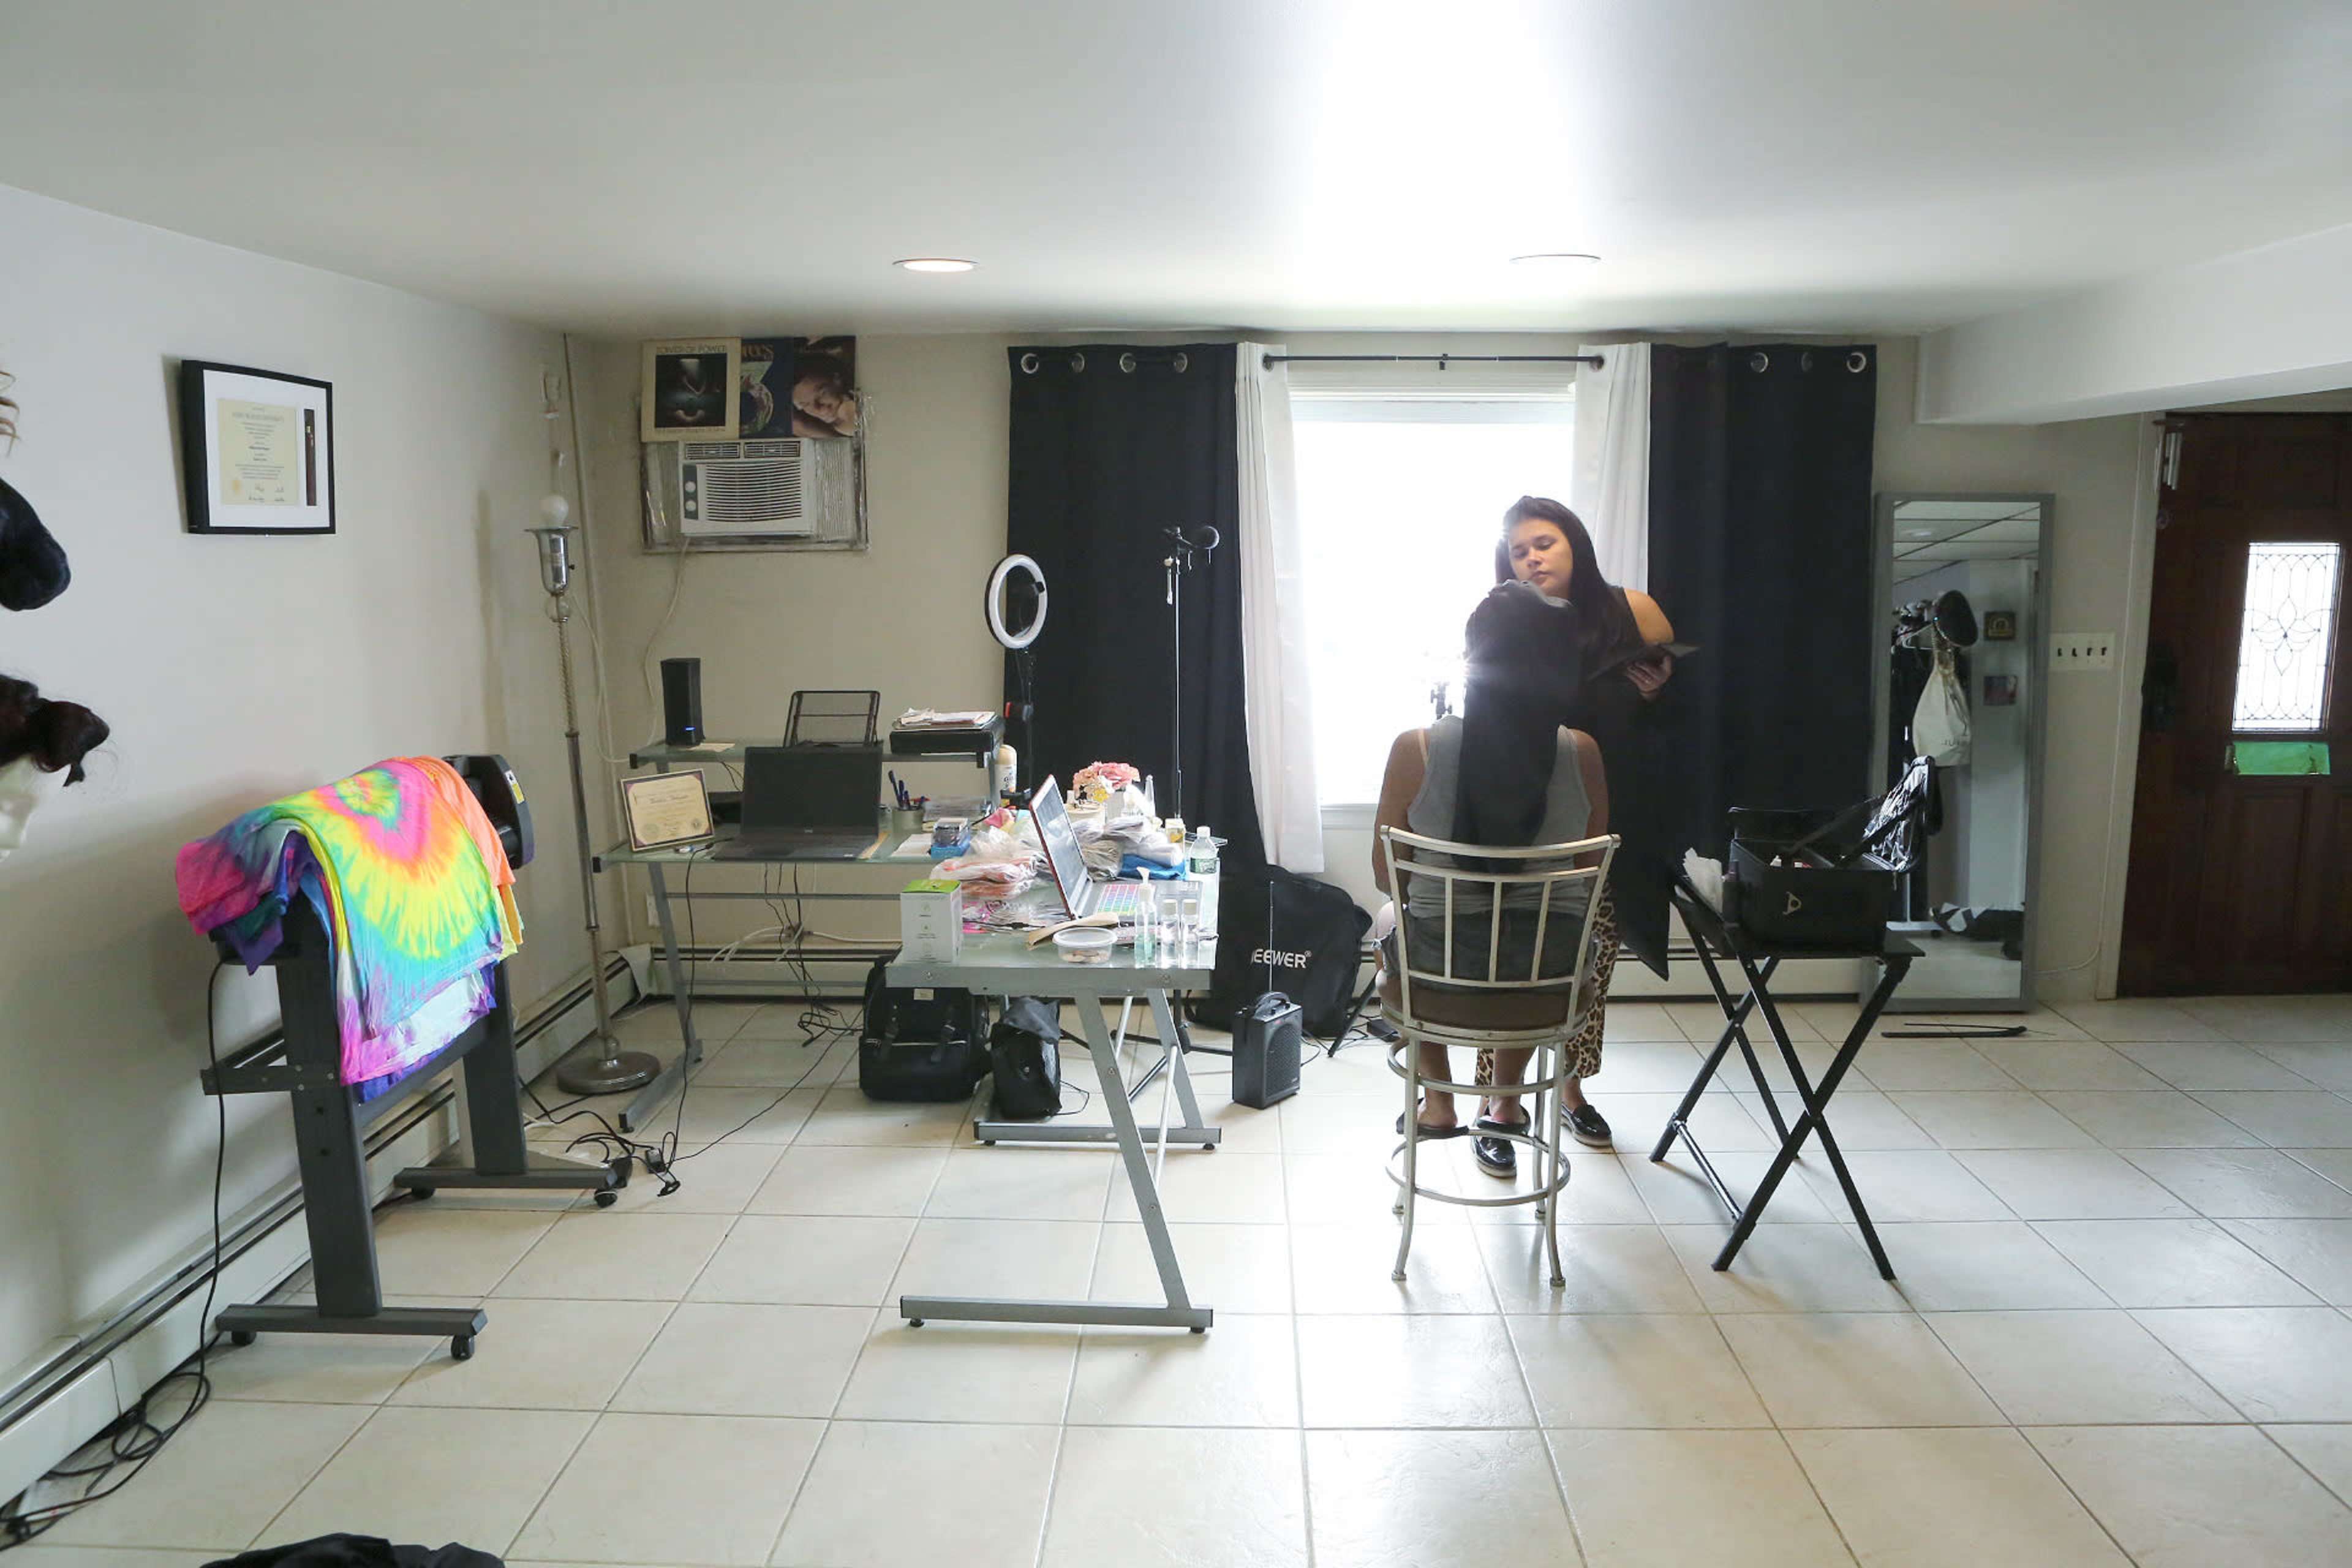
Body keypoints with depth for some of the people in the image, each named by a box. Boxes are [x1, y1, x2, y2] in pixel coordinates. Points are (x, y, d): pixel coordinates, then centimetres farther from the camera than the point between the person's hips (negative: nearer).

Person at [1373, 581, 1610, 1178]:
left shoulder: (1416, 749, -15)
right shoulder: (1581, 753, -10)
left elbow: (1386, 876, -4)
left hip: (1441, 969, -1)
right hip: (1553, 974, 2)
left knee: (1391, 931, 34)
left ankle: (1438, 1102, 37)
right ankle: (1503, 1105, 40)